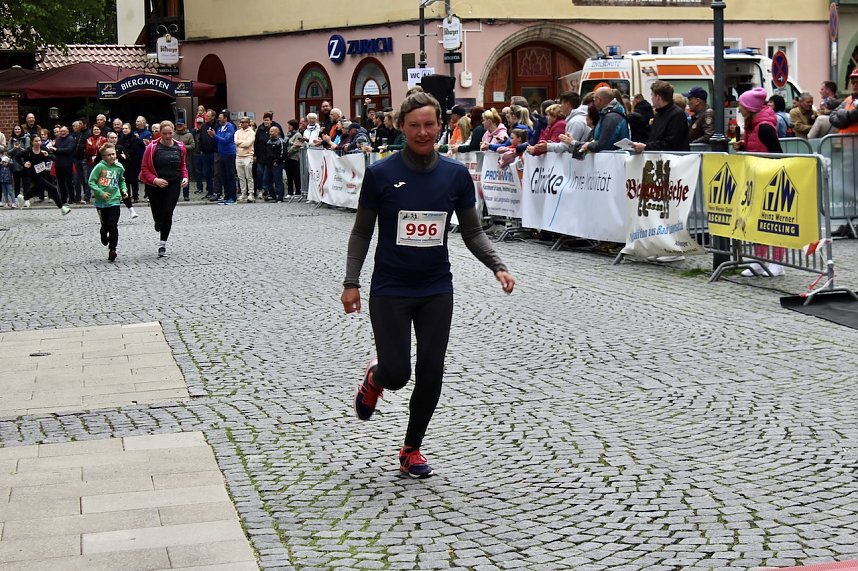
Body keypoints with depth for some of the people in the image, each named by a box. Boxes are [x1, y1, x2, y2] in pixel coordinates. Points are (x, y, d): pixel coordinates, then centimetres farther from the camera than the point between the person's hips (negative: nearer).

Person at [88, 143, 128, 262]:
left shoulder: (119, 167, 1)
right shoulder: (100, 167, -10)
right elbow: (91, 182, -9)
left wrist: (124, 190, 3)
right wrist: (101, 193, -19)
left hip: (114, 201, 1)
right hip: (101, 202, -1)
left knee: (113, 226, -7)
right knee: (105, 225, 11)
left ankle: (112, 250, -4)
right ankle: (104, 235, 45)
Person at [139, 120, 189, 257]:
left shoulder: (179, 147, 4)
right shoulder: (152, 148, -8)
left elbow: (183, 165, 18)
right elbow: (145, 168, -7)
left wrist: (185, 177, 0)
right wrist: (155, 180, -22)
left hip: (173, 185, 1)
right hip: (155, 186, -1)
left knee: (167, 213, -9)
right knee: (158, 215, 4)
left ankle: (163, 244, 2)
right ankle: (158, 222, 45)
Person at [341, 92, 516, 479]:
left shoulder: (456, 174, 0)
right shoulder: (381, 174, -6)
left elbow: (472, 230, 7)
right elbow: (362, 232, 1)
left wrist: (497, 266, -8)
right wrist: (351, 282, -6)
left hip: (436, 291, 2)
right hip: (390, 290, -2)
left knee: (430, 374, 0)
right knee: (396, 373, -8)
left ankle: (411, 451, 20)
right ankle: (374, 379, 31)